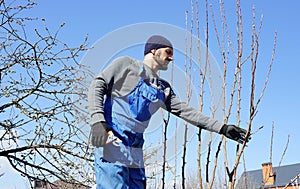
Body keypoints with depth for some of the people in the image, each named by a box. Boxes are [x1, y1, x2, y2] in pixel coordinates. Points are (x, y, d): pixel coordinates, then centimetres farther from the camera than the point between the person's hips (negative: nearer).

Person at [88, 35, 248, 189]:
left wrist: (221, 128, 15)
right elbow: (98, 85, -1)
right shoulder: (127, 64, 5)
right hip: (111, 144, -7)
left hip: (135, 152, 8)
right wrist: (98, 120, -17)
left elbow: (185, 111, 20)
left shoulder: (163, 88, 22)